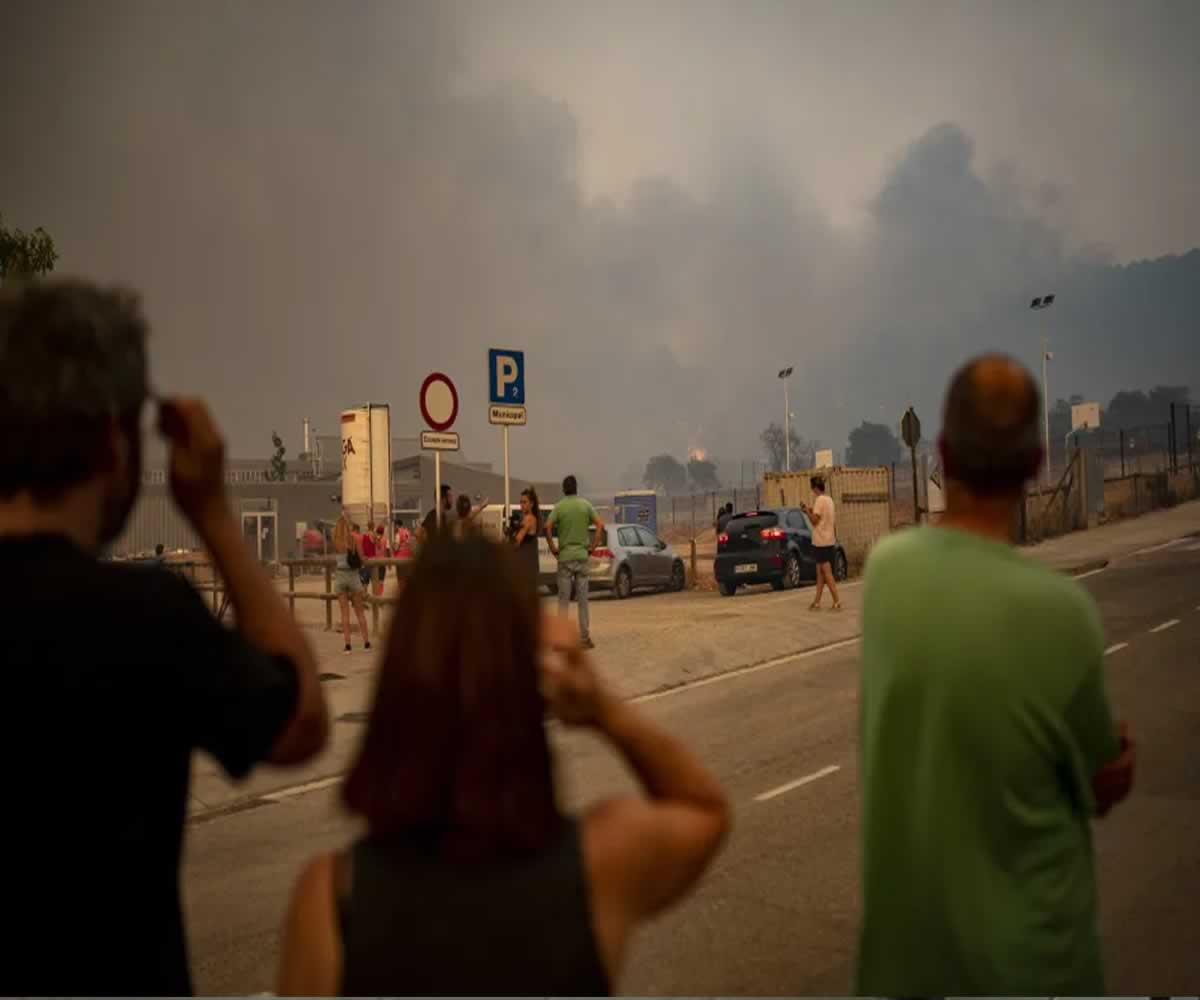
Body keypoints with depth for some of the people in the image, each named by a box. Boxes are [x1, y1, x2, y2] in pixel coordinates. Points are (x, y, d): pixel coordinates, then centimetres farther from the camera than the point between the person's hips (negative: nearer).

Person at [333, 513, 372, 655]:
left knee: (345, 612, 5)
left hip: (340, 575, 1)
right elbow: (362, 557, -5)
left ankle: (348, 645, 2)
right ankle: (366, 643, 10)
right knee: (360, 612, 9)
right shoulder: (354, 537, -7)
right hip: (353, 575, -1)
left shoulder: (336, 539, -2)